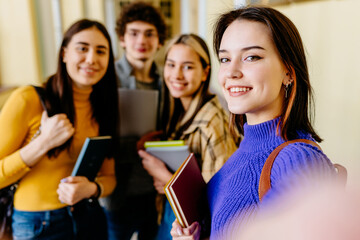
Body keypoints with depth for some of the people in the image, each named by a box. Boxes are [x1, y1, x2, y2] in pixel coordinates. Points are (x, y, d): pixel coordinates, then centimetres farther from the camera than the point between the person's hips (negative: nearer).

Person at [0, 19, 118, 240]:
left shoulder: (103, 107, 0)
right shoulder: (28, 99, -17)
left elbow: (109, 176, 2)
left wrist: (91, 188, -19)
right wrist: (44, 142, -26)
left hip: (90, 218, 5)